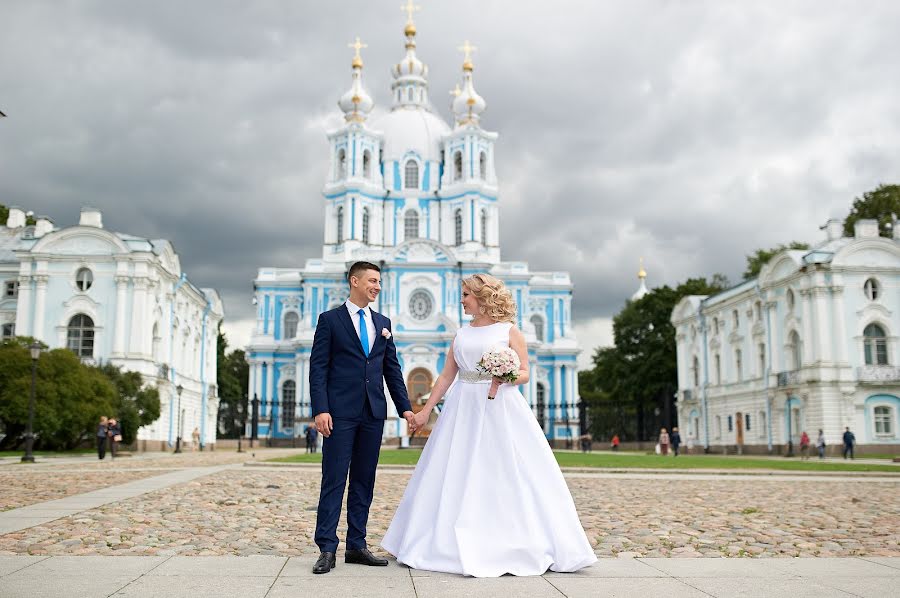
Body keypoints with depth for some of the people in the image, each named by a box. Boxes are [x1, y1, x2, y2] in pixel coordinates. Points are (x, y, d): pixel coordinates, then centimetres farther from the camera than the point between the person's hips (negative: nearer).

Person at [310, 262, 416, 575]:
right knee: (334, 479, -3)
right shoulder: (330, 319, 1)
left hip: (373, 413, 5)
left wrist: (405, 407, 8)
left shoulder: (383, 323, 15)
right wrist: (320, 409, -14)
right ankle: (327, 549, 2)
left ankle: (356, 546, 16)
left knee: (364, 480, 8)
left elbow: (392, 368, 16)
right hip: (340, 412, -5)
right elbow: (318, 367, -4)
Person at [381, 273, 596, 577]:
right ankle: (453, 546, 14)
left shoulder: (509, 331, 0)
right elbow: (446, 376, 13)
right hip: (463, 409, 5)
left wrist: (506, 378, -23)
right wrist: (425, 410, 8)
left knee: (508, 476, -4)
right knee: (455, 477, 4)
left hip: (500, 409, -4)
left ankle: (520, 545, 7)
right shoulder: (461, 333, 13)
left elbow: (524, 373, -2)